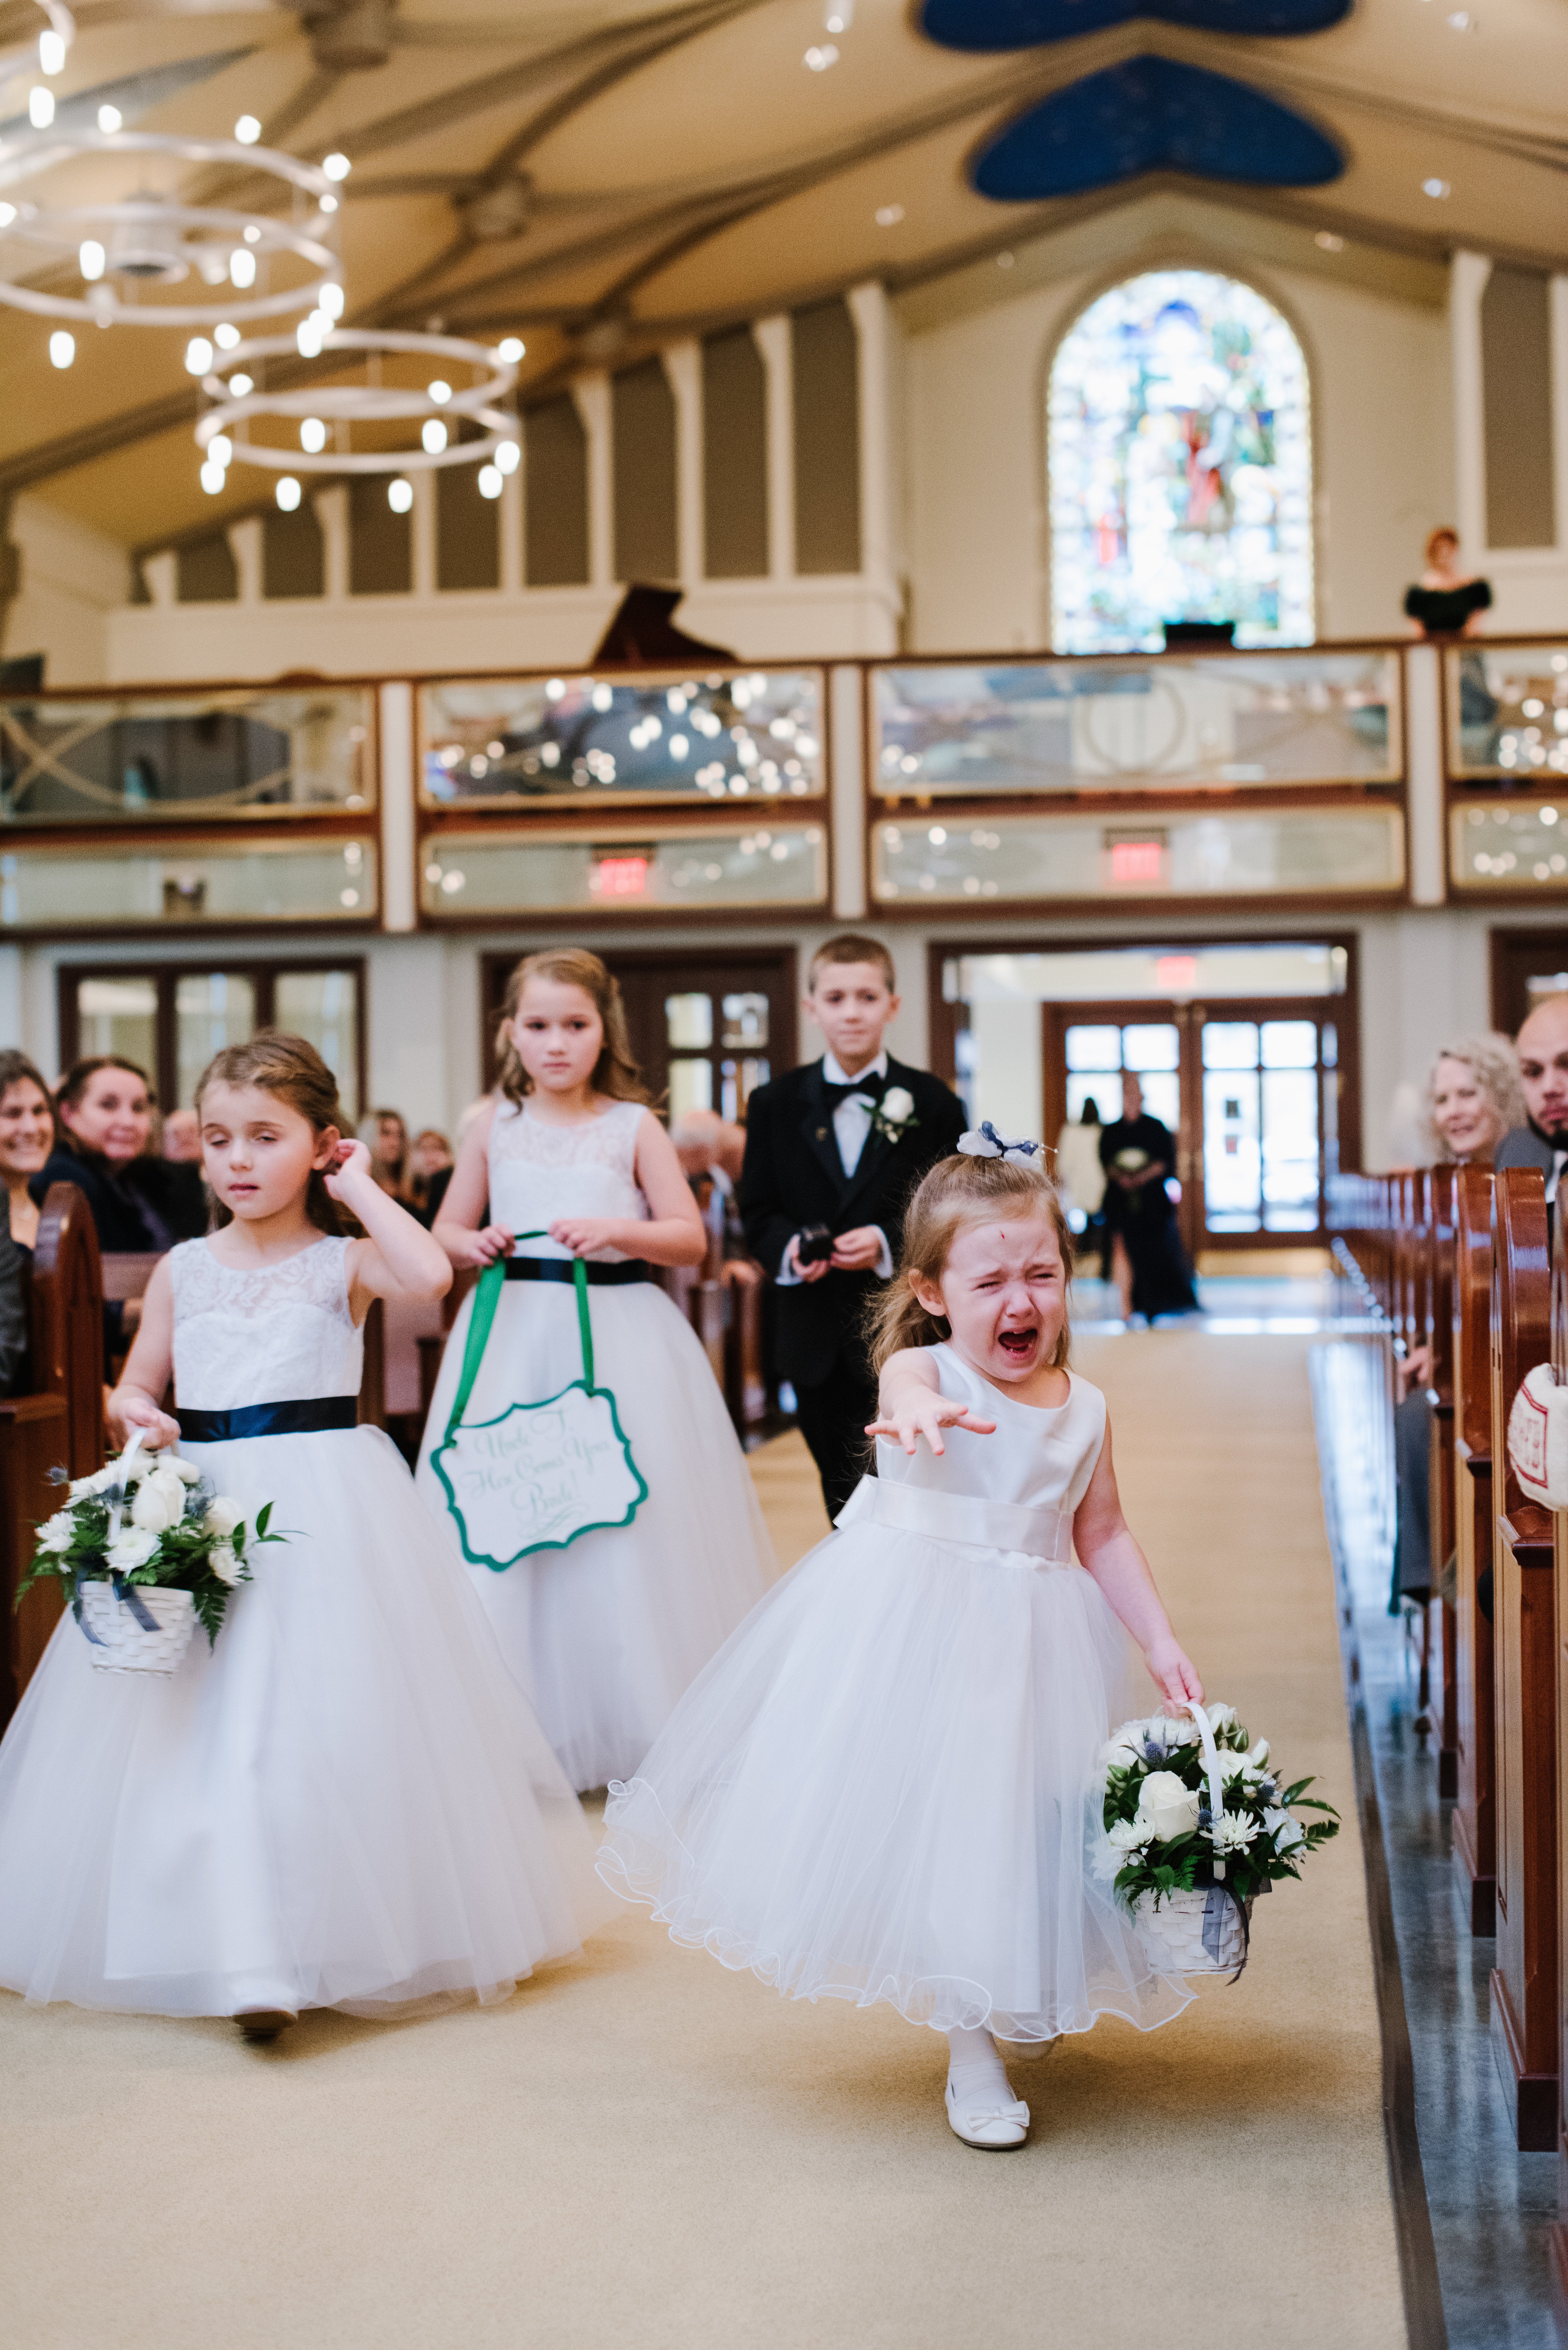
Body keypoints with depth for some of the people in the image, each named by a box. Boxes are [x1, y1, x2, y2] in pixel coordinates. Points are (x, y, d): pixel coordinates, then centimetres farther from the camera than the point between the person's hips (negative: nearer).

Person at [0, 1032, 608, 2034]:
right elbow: (136, 1386, 17)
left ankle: (342, 1939, 5)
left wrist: (362, 1188, -10)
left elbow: (430, 1274, -22)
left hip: (328, 1507, -4)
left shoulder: (344, 1263, 0)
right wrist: (134, 1414, -6)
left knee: (324, 1712, -6)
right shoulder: (184, 1269, 11)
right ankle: (242, 1945, 6)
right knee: (201, 1722, -1)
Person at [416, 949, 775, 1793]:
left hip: (620, 1336, -2)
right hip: (515, 1337, 2)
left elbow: (690, 1238, 0)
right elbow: (447, 1228, 15)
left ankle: (645, 1728, 10)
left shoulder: (633, 1127, 1)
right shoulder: (493, 1127, 7)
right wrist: (476, 1243, -7)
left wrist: (616, 1230, -16)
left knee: (631, 1524, -2)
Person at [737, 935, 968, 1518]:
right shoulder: (775, 1104, 6)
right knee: (841, 1489, 13)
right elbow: (757, 1210, 7)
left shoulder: (932, 1103, 0)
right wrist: (788, 1248, -14)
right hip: (816, 1337, 3)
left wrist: (888, 1242, -18)